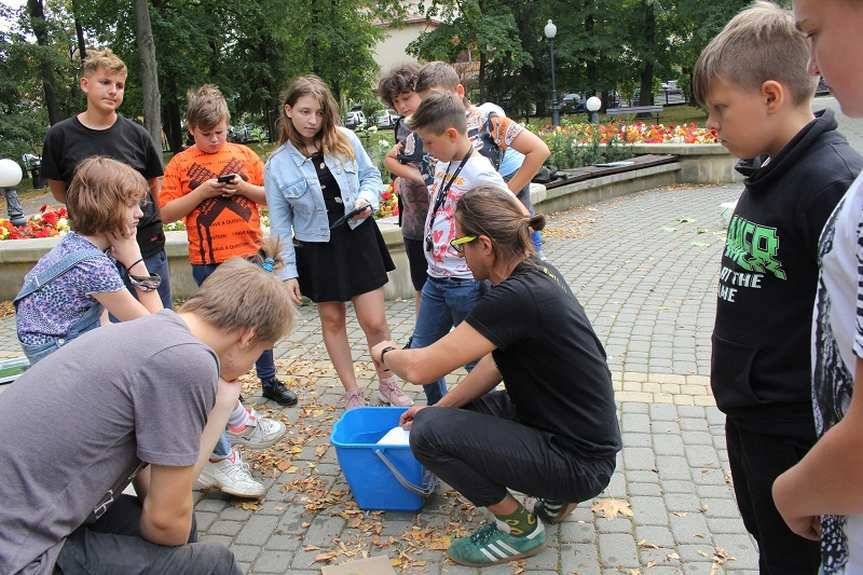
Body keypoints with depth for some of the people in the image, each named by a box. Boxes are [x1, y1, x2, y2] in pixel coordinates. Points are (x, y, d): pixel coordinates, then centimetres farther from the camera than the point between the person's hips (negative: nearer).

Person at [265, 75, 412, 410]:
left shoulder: (345, 140, -3)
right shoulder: (277, 165, -5)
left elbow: (371, 175, 9)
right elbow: (281, 224, -1)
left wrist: (367, 197, -14)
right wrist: (288, 272, -3)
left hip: (358, 238, 0)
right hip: (317, 249, 0)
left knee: (374, 321, 1)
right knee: (332, 320, 11)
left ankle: (387, 384, 25)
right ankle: (352, 393, 27)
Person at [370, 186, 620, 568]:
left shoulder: (518, 296, -28)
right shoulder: (535, 272, 1)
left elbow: (420, 368, -24)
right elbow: (498, 361, 11)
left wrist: (386, 353, -2)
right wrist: (443, 405, 12)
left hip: (580, 462, -9)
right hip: (574, 432, 9)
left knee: (428, 432, -14)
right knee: (460, 408, 19)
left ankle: (520, 528, 3)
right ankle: (554, 496, 18)